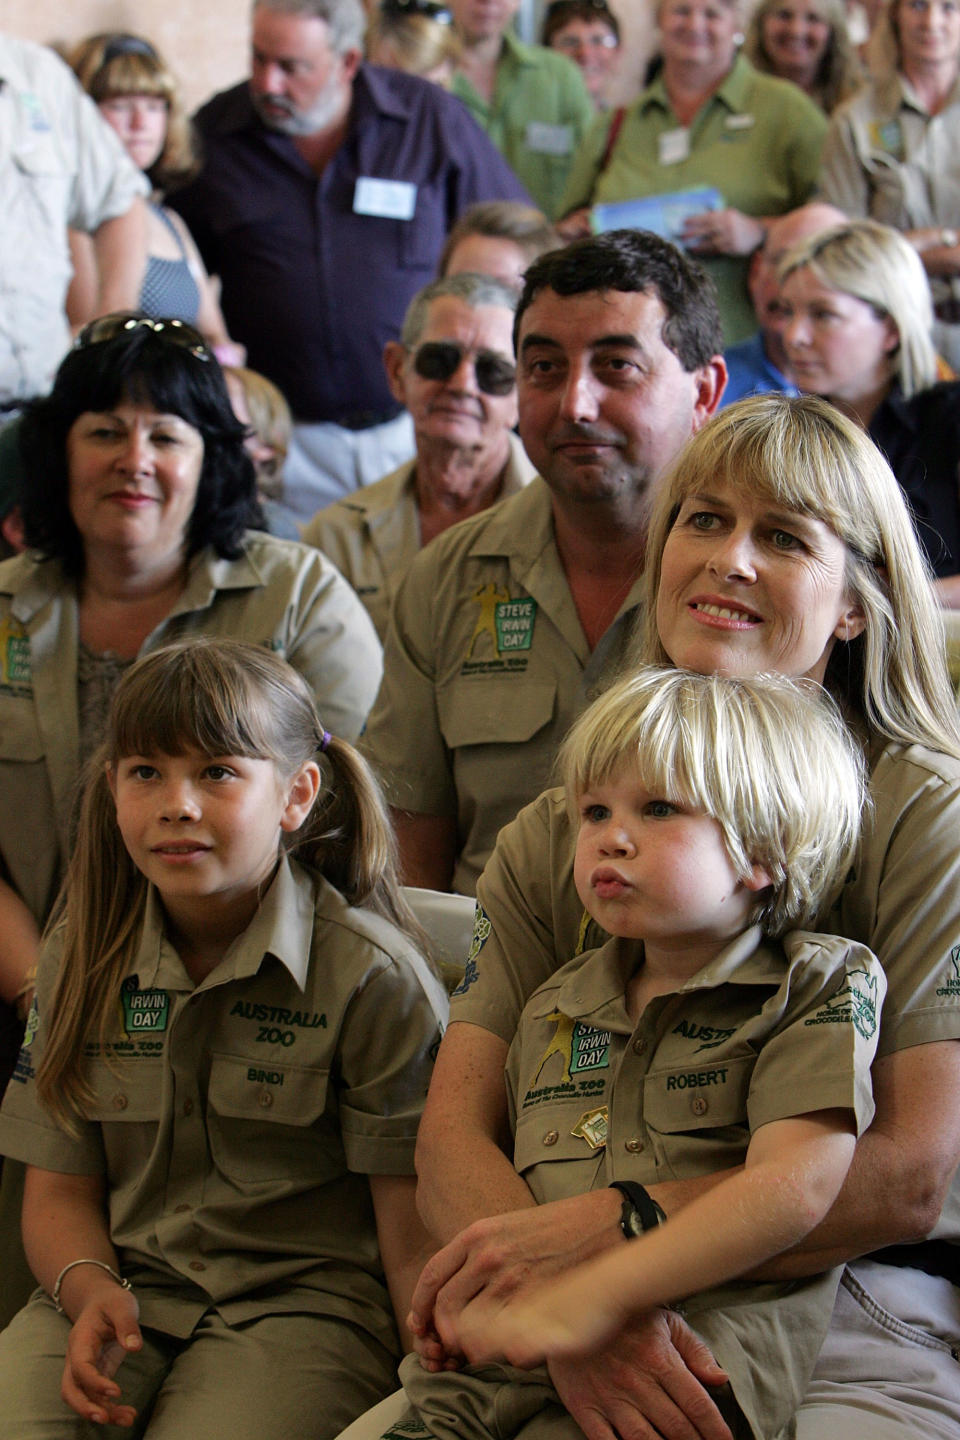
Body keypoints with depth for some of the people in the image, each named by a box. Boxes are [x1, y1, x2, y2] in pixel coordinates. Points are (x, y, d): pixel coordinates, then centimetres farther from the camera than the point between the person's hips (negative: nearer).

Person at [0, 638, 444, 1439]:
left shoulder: (373, 976, -6)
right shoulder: (84, 956, 8)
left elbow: (414, 1228, -6)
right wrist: (89, 1291, -11)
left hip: (302, 1294, -3)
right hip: (125, 1289, 3)